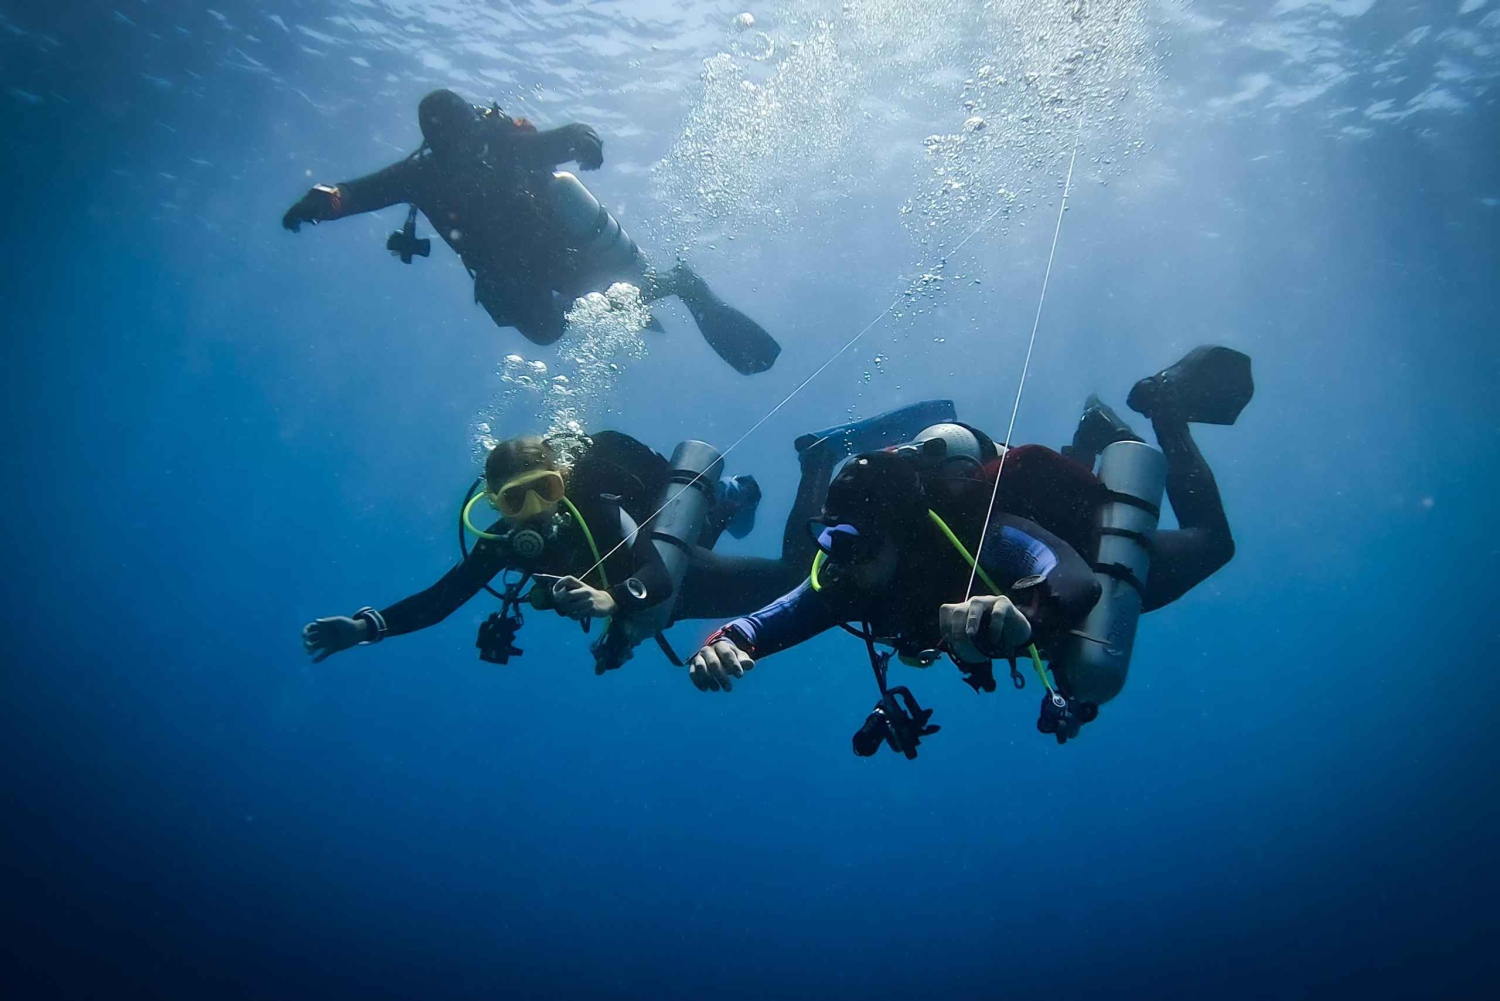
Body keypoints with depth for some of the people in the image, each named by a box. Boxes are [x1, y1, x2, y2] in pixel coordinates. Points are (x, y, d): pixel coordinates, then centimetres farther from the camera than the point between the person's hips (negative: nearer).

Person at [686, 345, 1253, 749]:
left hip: (1094, 561, -5)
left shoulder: (987, 537, -47)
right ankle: (1099, 434, 48)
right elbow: (758, 624, -38)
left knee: (1206, 540, 21)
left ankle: (1166, 405, 31)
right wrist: (719, 647, -61)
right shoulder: (843, 581, -33)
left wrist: (1020, 615, -85)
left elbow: (1076, 584, -63)